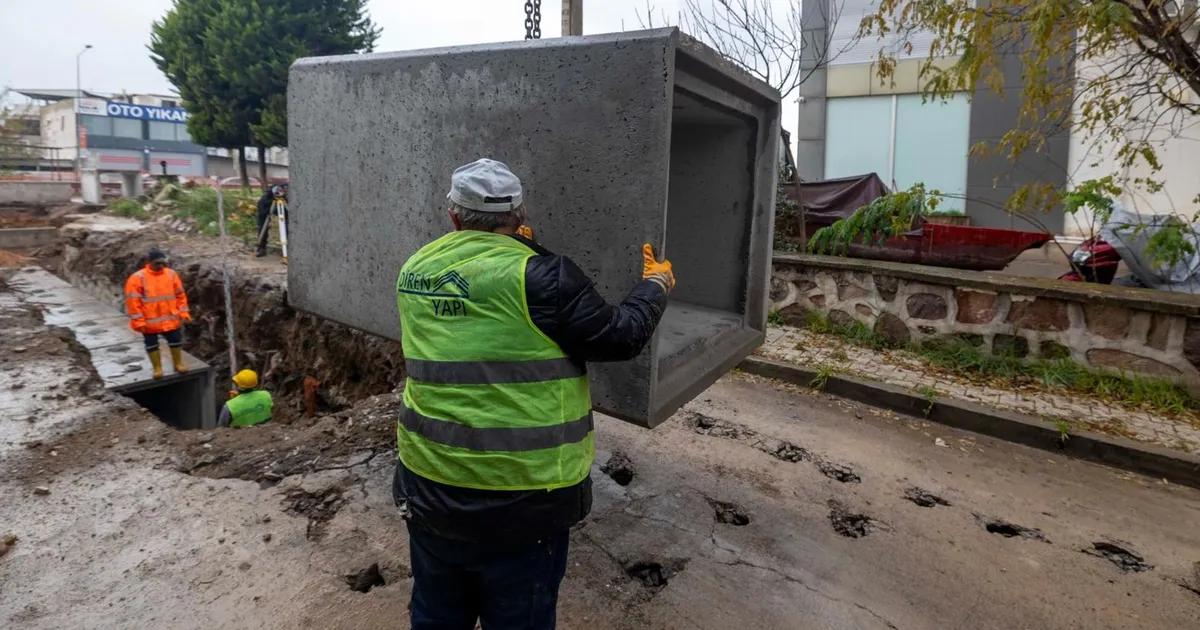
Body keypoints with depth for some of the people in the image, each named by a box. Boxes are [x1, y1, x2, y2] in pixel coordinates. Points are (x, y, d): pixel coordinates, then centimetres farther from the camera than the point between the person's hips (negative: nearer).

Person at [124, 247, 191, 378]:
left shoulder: (171, 274, 1)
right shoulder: (138, 278, -11)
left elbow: (180, 295, 8)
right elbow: (133, 301, -11)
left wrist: (183, 312, 4)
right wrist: (138, 321, -14)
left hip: (171, 319, 3)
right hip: (150, 321, -3)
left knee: (176, 341, 11)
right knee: (152, 345, 10)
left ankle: (178, 364, 28)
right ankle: (157, 368, 24)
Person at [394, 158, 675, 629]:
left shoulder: (415, 271, 3)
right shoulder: (539, 275, -16)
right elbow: (621, 336, -8)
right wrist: (656, 285, 10)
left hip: (428, 488, 6)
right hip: (520, 501, -5)